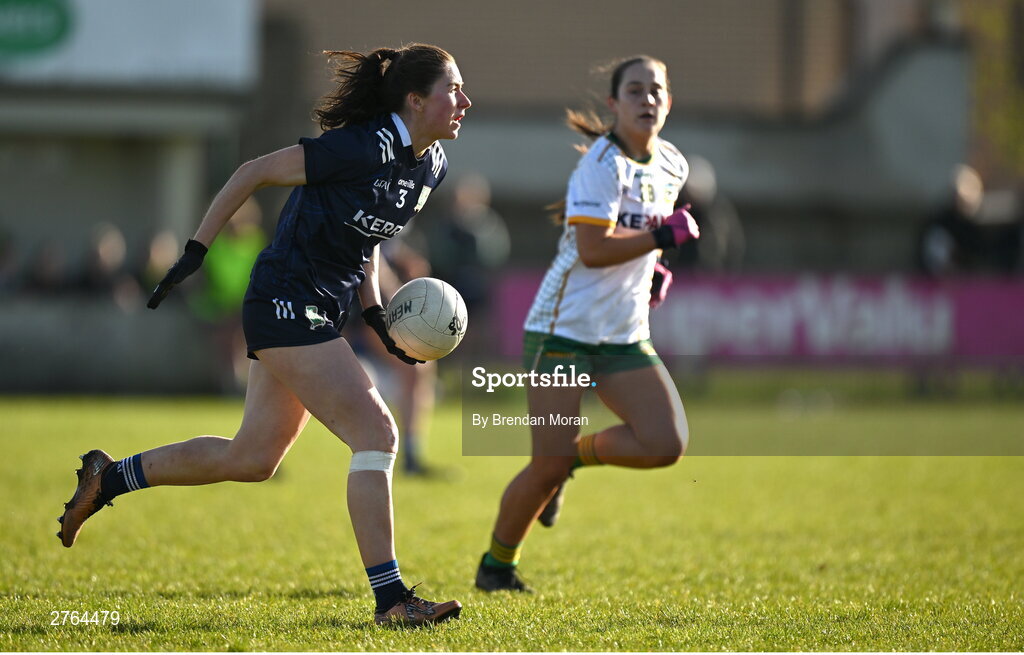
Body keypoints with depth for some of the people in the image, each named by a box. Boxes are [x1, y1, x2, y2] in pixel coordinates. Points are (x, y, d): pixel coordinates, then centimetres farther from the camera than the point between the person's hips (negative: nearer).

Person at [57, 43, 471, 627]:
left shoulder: (431, 165, 6)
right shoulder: (362, 147, -21)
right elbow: (254, 173, -14)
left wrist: (377, 315, 8)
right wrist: (196, 251, -13)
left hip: (322, 314, 10)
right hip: (286, 304, -10)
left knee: (251, 460, 16)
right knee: (377, 433, -16)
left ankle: (108, 477, 32)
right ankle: (391, 598, -14)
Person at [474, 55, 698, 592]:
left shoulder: (672, 166, 8)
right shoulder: (602, 164, -15)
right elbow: (593, 249, -25)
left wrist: (652, 268, 12)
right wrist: (662, 236, -21)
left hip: (625, 337, 7)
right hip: (565, 329, -7)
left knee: (666, 445, -11)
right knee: (549, 467, -7)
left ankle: (578, 454, 16)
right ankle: (497, 564, 17)